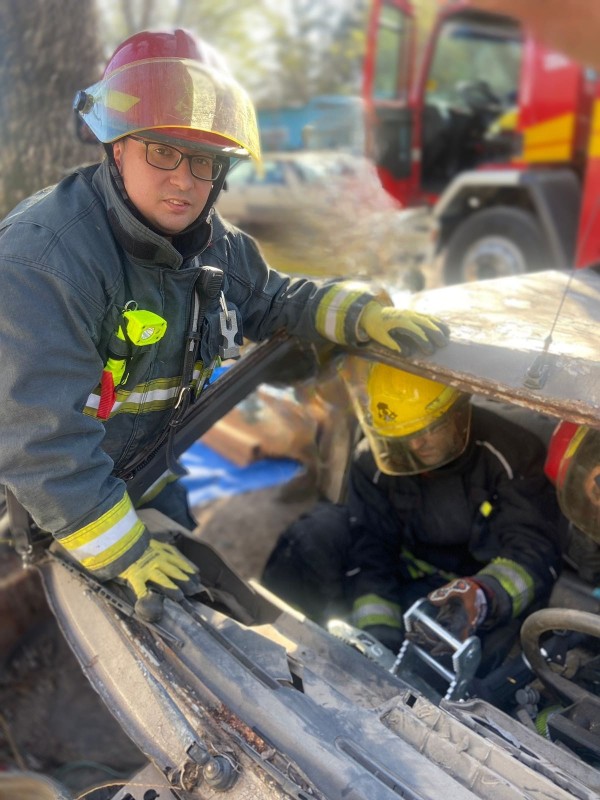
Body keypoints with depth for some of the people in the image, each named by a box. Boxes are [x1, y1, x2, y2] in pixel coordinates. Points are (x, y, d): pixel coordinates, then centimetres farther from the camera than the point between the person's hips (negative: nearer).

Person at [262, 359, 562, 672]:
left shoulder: (510, 453, -21)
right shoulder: (373, 462, -11)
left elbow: (534, 551, -27)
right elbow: (370, 553, -13)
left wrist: (482, 596, -47)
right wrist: (378, 628, -28)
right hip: (408, 573, 3)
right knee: (322, 530, -20)